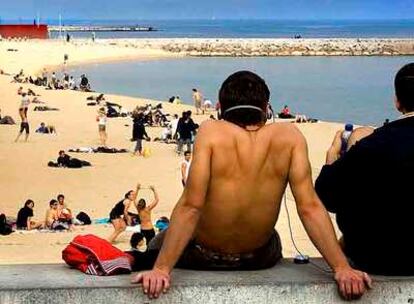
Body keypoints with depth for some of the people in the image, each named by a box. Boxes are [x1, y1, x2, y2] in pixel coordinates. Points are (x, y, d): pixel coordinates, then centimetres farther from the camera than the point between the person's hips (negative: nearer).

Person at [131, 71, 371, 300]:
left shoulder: (211, 133, -20)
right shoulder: (289, 136, -14)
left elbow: (190, 207, -26)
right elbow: (310, 207, -21)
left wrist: (161, 269, -26)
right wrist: (342, 268, -20)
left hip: (204, 257, -2)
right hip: (260, 259, 3)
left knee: (158, 246, 33)